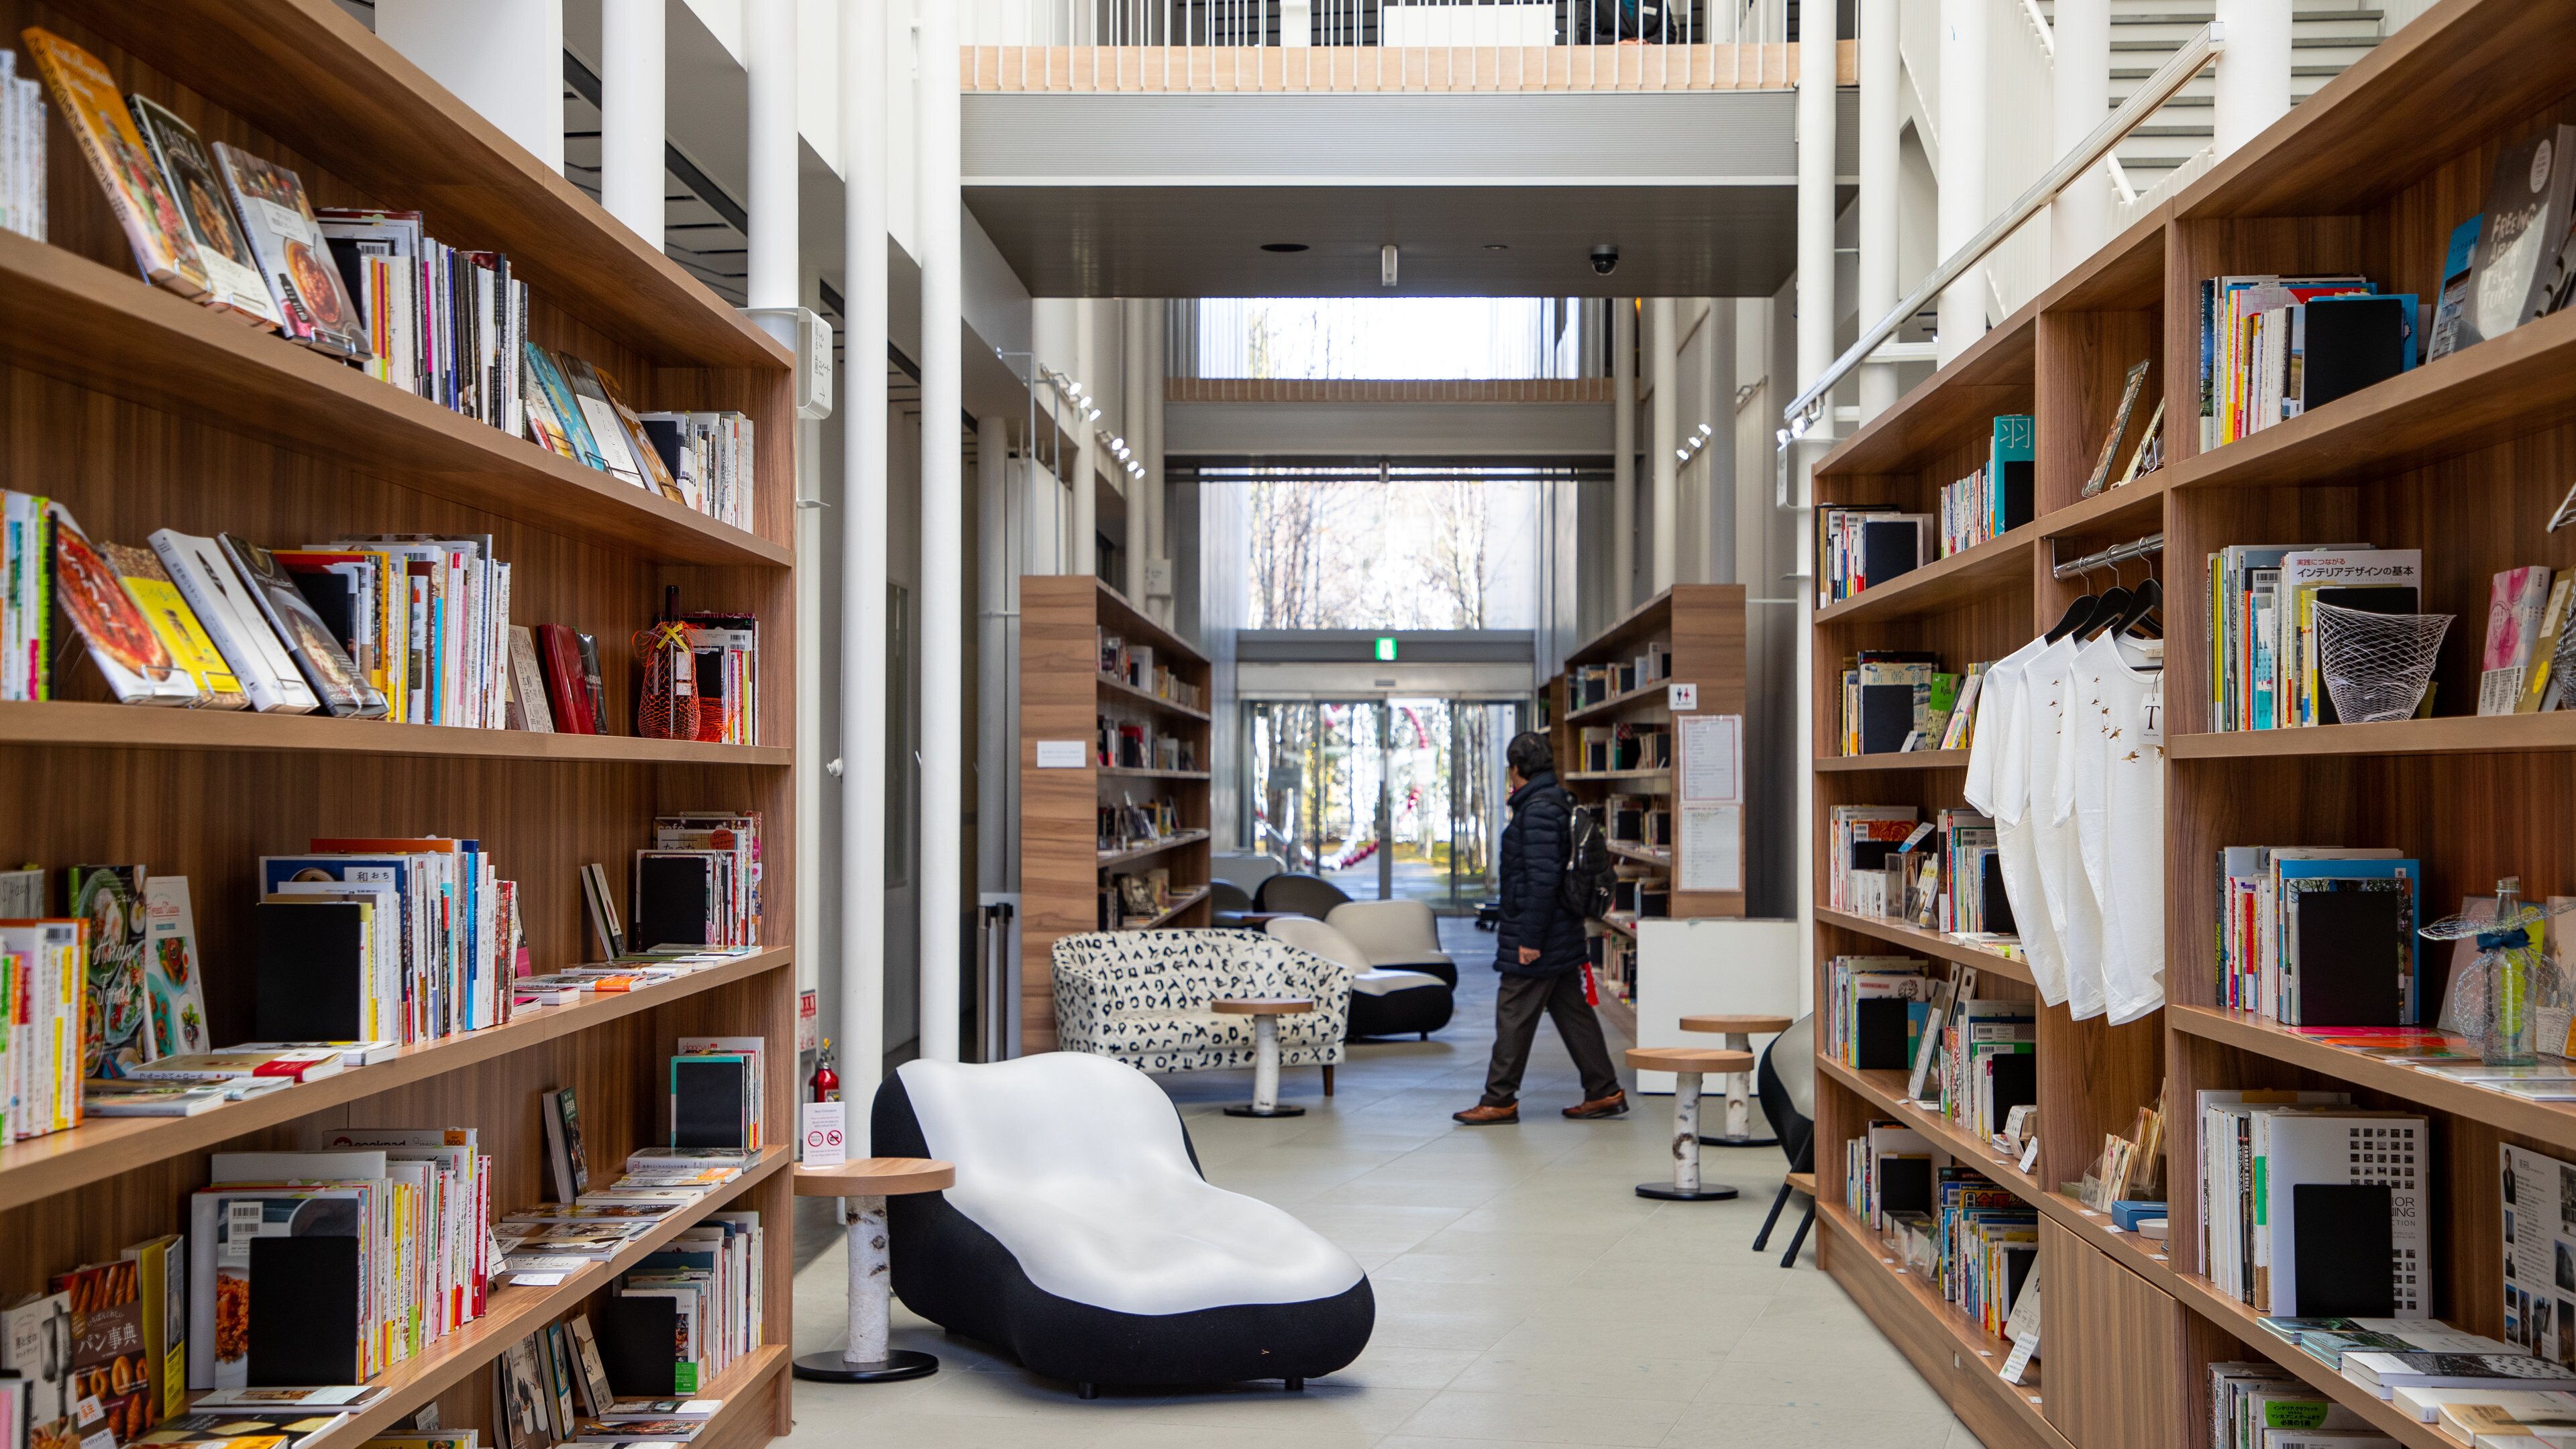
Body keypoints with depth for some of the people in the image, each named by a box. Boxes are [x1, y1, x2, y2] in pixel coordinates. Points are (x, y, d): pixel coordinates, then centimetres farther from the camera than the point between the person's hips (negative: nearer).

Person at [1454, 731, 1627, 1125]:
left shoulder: (1538, 810, -18)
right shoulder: (1562, 803, 14)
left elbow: (1542, 878, -24)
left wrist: (1530, 939, -22)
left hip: (1537, 934, -10)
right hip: (1563, 933, 10)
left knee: (1514, 1015, -3)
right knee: (1572, 1011, 14)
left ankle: (1499, 1101, 4)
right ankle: (1604, 1092, 18)